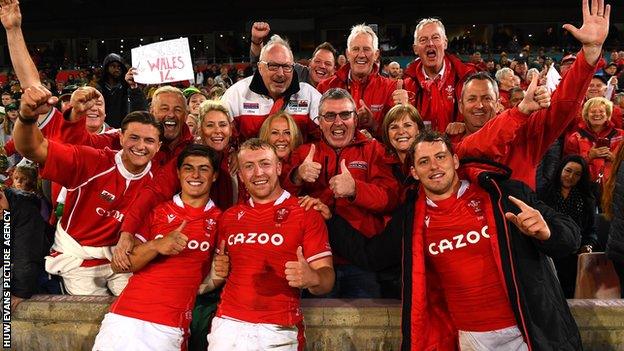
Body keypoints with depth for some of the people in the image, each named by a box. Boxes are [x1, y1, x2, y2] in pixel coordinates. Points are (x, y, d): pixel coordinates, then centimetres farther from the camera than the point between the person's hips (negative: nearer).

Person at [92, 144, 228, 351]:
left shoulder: (220, 221, 6)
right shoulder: (155, 211, 8)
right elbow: (118, 265, 1)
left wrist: (217, 275, -9)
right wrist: (156, 246, -15)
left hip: (170, 330, -1)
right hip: (125, 319, 1)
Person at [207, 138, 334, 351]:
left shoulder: (307, 214, -3)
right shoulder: (229, 217, 9)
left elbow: (327, 278, -7)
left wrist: (311, 278, -29)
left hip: (277, 331, -3)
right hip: (228, 324, 3)